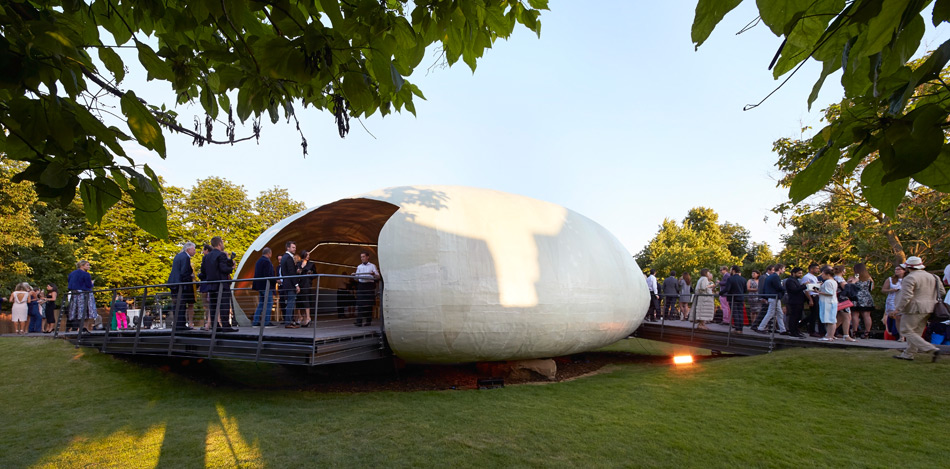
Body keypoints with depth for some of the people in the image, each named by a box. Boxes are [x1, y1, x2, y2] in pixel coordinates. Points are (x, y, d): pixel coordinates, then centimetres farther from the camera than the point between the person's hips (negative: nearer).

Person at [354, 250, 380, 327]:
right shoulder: (359, 267, 17)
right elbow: (357, 277, 15)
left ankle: (368, 321, 8)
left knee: (369, 304, 0)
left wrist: (374, 274, -21)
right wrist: (354, 275, -7)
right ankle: (359, 321, -8)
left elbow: (378, 277, 1)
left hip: (369, 285, -2)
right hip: (361, 285, 2)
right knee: (360, 304, -6)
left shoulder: (372, 266, 7)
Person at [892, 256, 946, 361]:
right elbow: (942, 292, 15)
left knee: (906, 331, -3)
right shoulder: (933, 277, 11)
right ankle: (908, 354, 16)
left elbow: (906, 296, -21)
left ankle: (932, 349, -13)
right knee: (916, 332, 13)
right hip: (928, 309, 9)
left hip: (914, 309, -9)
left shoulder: (909, 278, -14)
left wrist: (897, 309, -16)